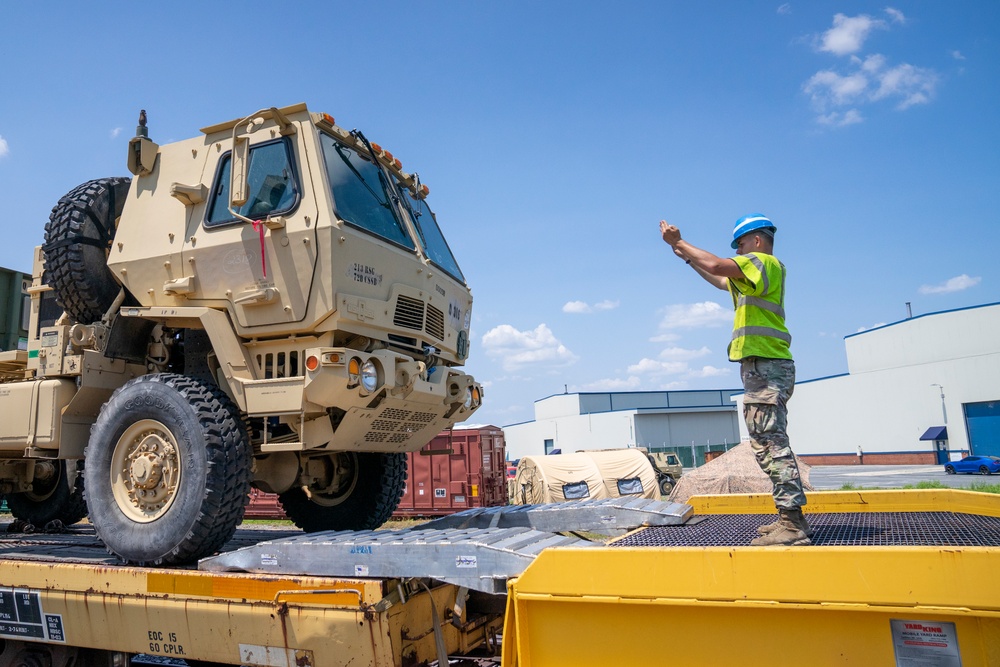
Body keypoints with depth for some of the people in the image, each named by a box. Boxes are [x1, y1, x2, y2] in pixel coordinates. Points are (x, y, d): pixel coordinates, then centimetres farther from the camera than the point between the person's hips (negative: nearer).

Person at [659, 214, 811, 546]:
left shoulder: (764, 262, -6)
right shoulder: (756, 272, 24)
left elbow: (717, 265, -20)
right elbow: (720, 280, 38)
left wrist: (679, 242, -9)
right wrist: (686, 256, 35)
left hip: (765, 367, -11)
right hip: (766, 368, 11)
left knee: (770, 443, -13)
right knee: (770, 443, 12)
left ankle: (792, 523, -13)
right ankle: (791, 518, 17)